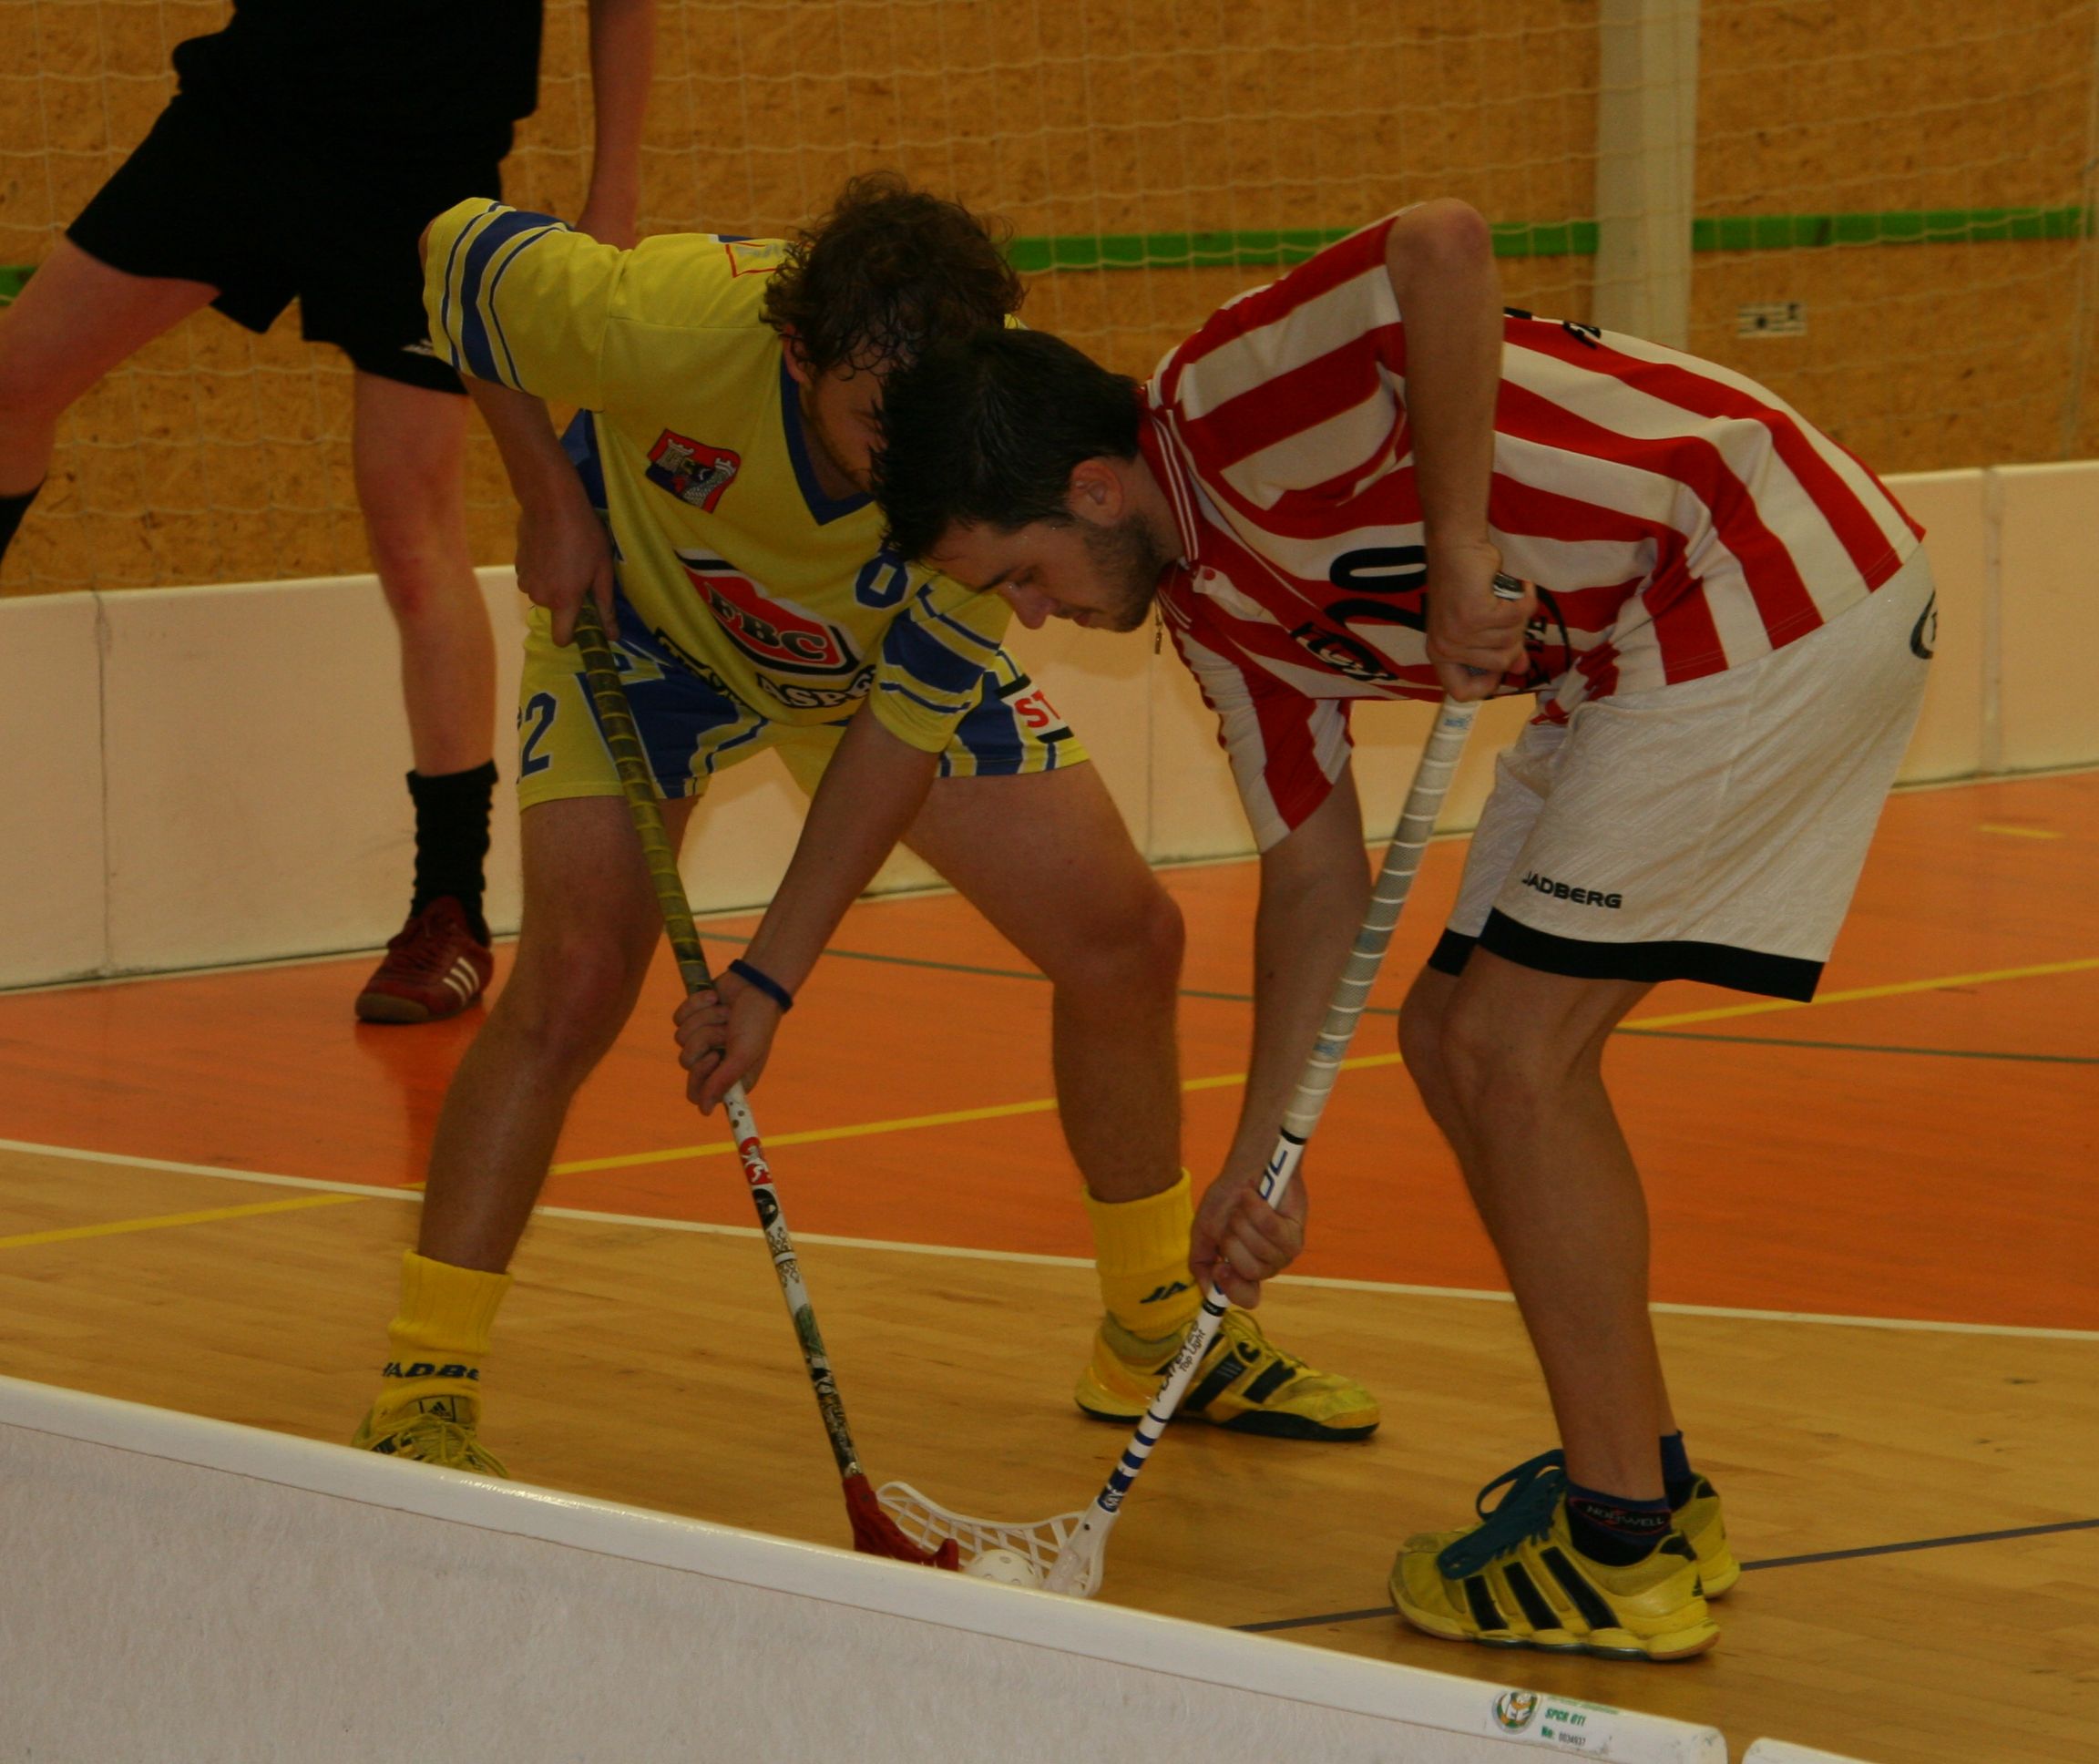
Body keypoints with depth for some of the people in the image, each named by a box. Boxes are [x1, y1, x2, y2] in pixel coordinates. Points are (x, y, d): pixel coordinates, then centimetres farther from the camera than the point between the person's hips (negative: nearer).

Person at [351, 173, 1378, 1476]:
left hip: (893, 655, 3)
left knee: (1126, 940, -1)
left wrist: (777, 972, -28)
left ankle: (1157, 1334, 20)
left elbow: (911, 718, -26)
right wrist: (551, 497, -19)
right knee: (577, 971, -23)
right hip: (645, 624, -3)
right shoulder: (667, 327, -41)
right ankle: (424, 1391, -13)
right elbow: (467, 250, -20)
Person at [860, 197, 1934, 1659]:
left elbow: (1442, 246, -36)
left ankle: (1622, 1554, -3)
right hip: (1647, 654, 10)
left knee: (1512, 1048, -9)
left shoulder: (1233, 410, -17)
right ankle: (1645, 1485, 22)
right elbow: (1318, 873, 16)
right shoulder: (1215, 606, 11)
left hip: (1774, 585, -10)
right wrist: (1260, 1158, 14)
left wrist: (1461, 547, -29)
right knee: (1457, 1035, 13)